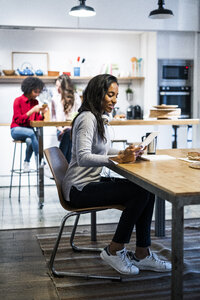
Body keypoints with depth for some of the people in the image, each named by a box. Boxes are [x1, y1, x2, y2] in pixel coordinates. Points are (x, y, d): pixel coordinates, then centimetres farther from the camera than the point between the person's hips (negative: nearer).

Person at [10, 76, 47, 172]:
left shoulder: (35, 102, 8)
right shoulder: (18, 101, -7)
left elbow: (37, 121, 6)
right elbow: (18, 120, -14)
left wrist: (42, 113, -14)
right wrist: (32, 111, -22)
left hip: (29, 130, 4)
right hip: (16, 130, -4)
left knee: (30, 141, -33)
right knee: (32, 133, -36)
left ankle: (26, 163, -9)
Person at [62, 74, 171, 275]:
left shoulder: (100, 118, 15)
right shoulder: (87, 118, -16)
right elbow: (83, 157, -27)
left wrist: (126, 153, 3)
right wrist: (119, 159, -31)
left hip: (92, 181, 9)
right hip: (79, 189, -9)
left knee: (148, 190, -6)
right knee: (140, 193, -20)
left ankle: (142, 255, -1)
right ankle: (114, 251, -6)